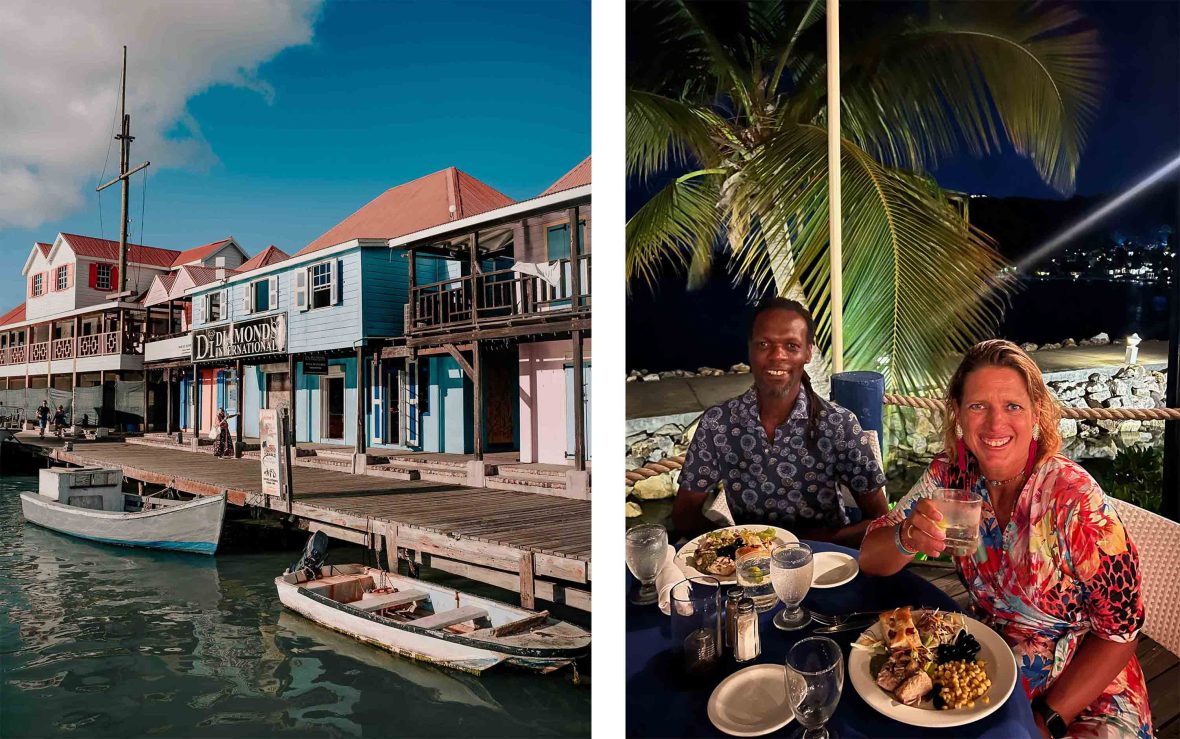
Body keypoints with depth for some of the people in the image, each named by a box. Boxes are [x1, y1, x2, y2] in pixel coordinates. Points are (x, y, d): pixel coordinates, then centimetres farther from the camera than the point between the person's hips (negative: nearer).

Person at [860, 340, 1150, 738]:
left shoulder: (1074, 497, -20)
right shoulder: (952, 472, -10)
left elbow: (1119, 630, -12)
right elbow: (869, 559, -7)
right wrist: (908, 539, -28)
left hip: (1085, 692, -3)